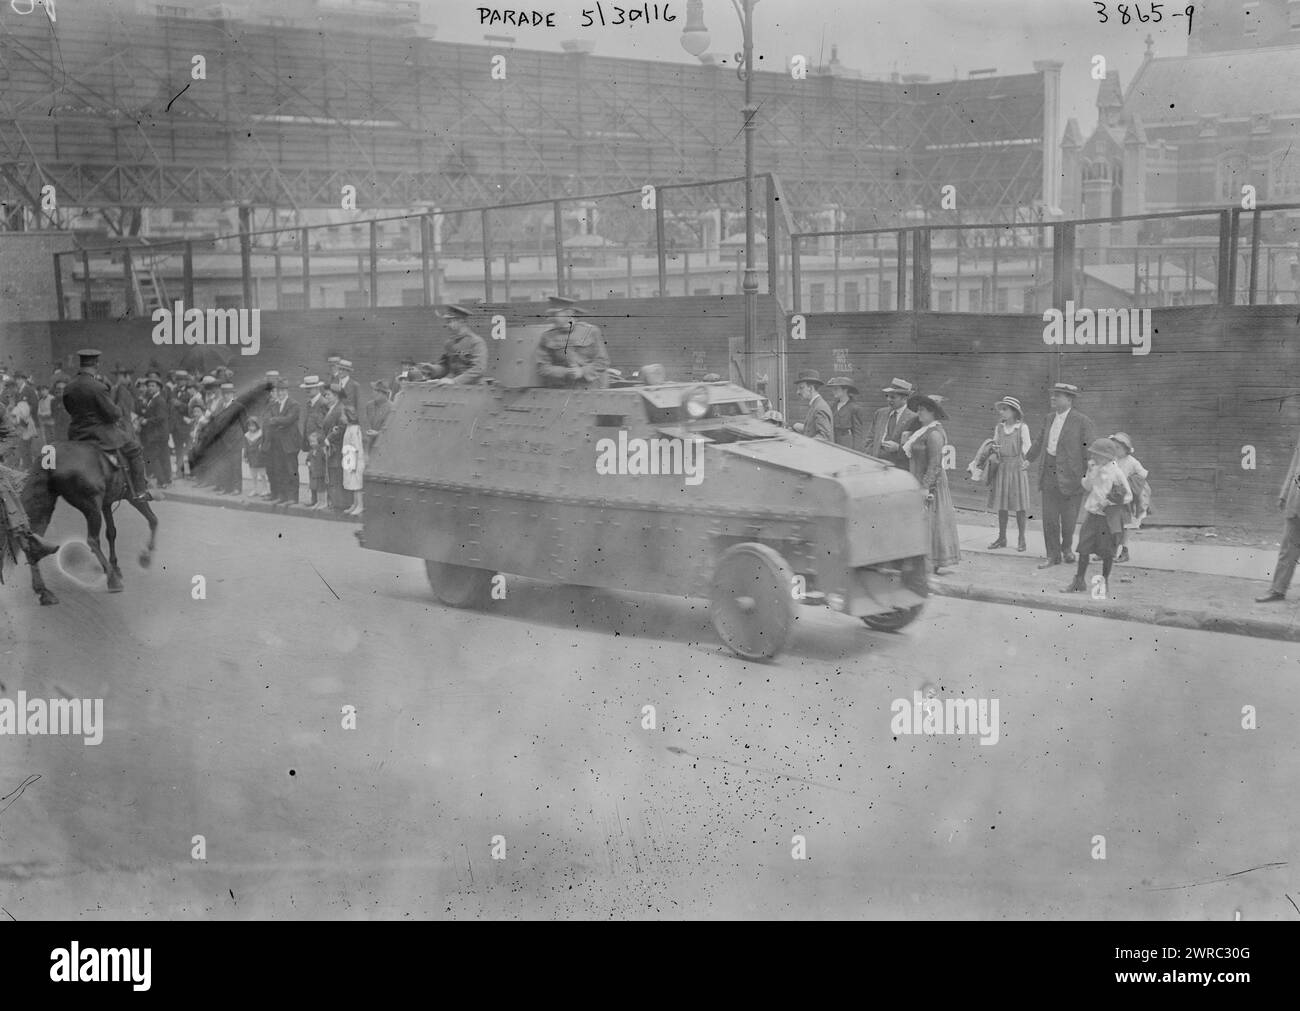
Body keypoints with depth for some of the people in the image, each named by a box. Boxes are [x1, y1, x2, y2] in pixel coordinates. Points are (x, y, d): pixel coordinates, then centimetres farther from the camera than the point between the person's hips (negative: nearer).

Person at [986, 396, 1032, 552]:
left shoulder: (1022, 427, -5)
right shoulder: (998, 428, 10)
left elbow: (1027, 445, -11)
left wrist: (1025, 460, -27)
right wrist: (994, 450, -8)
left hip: (1017, 466, -5)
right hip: (1002, 467, 5)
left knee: (1019, 504, 0)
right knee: (1001, 504, 7)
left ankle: (1021, 540, 8)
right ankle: (1001, 538, 17)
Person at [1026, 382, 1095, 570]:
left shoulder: (1082, 421, -8)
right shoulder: (1050, 420, 10)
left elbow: (1091, 449, -9)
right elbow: (1040, 443, 25)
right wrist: (1027, 460, 33)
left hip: (1070, 476, -5)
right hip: (1049, 475, 5)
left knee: (1068, 518, 6)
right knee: (1049, 518, 1)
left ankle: (1066, 548, 31)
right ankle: (1053, 556, 10)